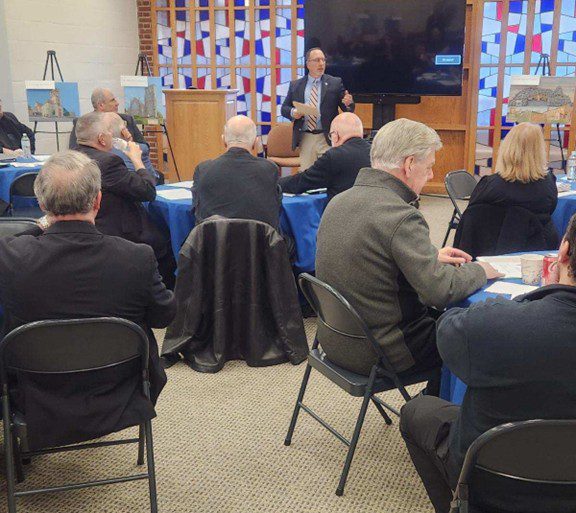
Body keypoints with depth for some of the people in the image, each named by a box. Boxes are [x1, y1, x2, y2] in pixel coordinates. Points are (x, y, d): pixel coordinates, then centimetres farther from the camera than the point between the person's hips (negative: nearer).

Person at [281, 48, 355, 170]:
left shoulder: (335, 83, 6)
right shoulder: (295, 85, 10)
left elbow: (348, 109, 4)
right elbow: (284, 108, 11)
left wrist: (348, 104, -20)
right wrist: (292, 112, -11)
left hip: (327, 138, -2)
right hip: (305, 138, 2)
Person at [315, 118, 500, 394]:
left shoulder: (338, 201, 2)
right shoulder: (401, 216, -24)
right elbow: (441, 291, -25)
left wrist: (432, 255, 13)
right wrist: (480, 271, -5)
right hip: (384, 354, -8)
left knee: (440, 316, 24)